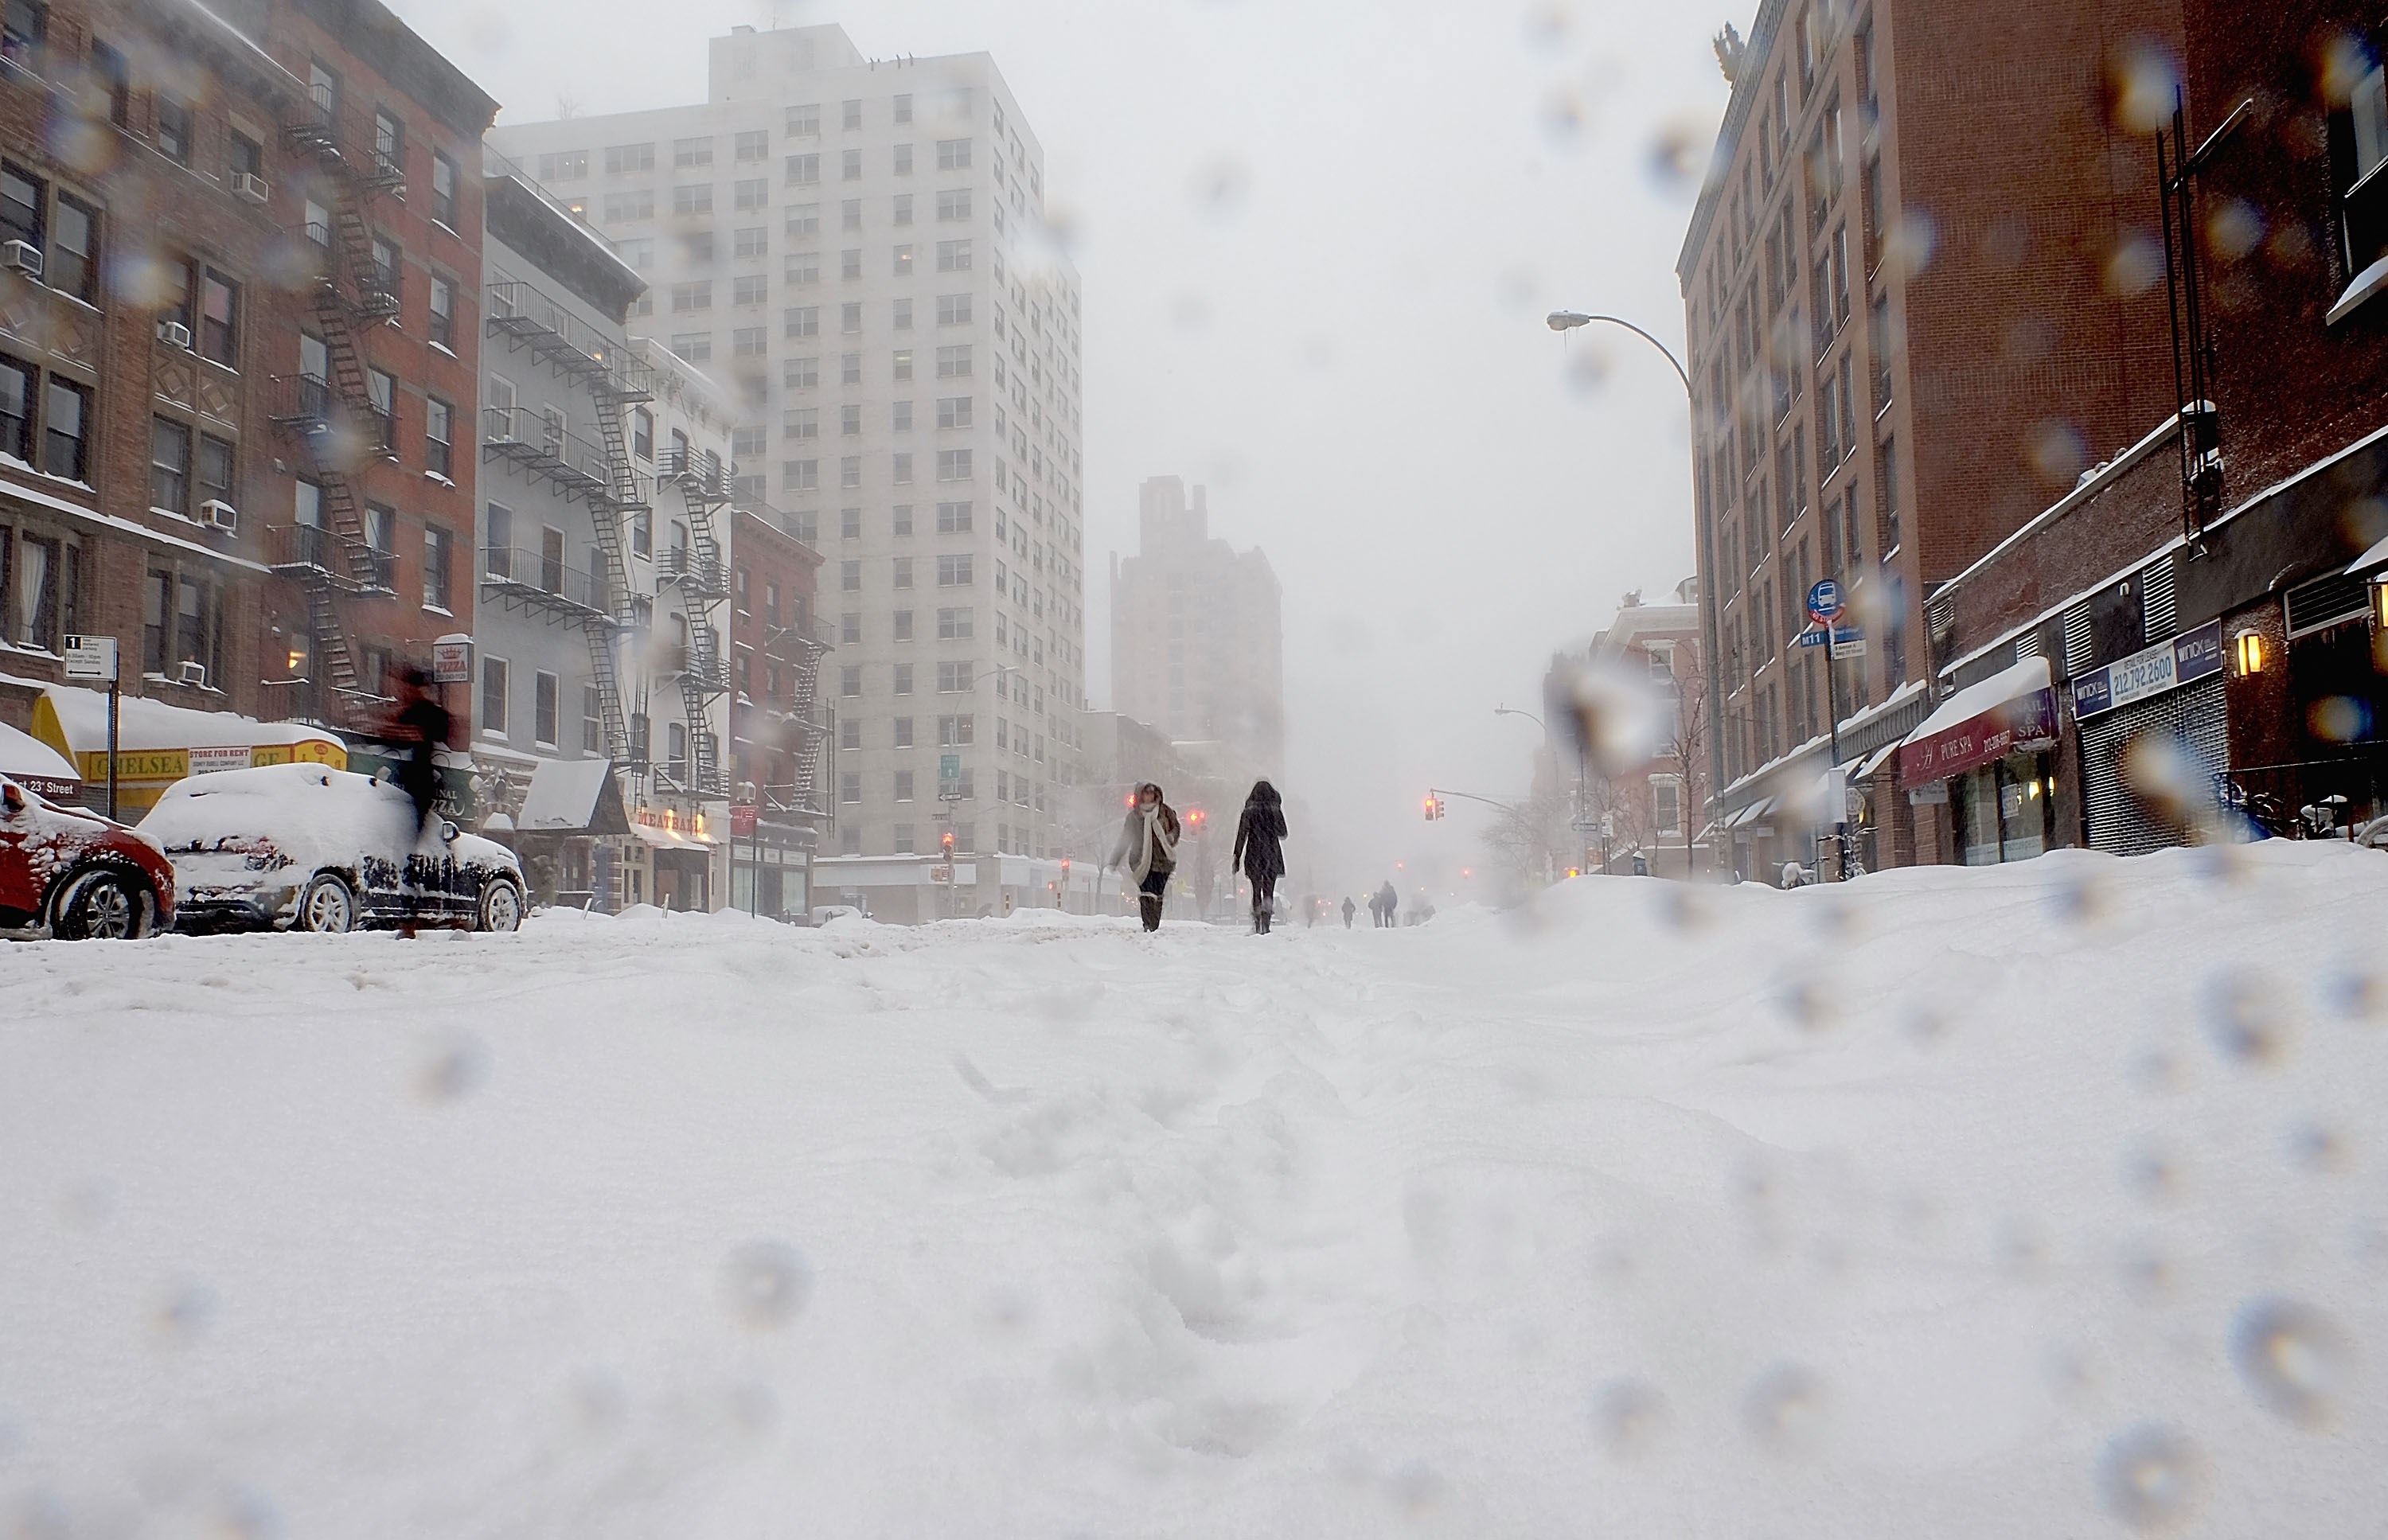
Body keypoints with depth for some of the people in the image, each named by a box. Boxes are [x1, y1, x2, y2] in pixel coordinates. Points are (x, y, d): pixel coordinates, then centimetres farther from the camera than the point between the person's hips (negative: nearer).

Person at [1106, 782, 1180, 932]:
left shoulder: (1165, 811, 9)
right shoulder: (1134, 815, 8)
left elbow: (1176, 827, 17)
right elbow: (1124, 839, 13)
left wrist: (1171, 837, -6)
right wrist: (1113, 861, 14)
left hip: (1163, 859, 1)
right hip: (1143, 861, -1)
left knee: (1158, 896, 1)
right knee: (1146, 895, -15)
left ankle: (1155, 927, 10)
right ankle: (1149, 926, -20)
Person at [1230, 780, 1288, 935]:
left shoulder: (1249, 812, -2)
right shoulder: (1275, 811, -1)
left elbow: (1241, 835, -4)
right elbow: (1283, 834, 7)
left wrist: (1237, 858, -1)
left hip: (1253, 856, 0)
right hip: (1272, 855, 0)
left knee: (1256, 890, 11)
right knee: (1269, 891, 2)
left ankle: (1257, 925, 7)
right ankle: (1265, 924, -15)